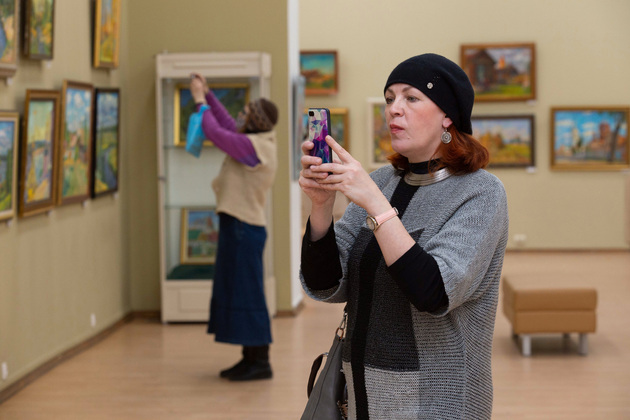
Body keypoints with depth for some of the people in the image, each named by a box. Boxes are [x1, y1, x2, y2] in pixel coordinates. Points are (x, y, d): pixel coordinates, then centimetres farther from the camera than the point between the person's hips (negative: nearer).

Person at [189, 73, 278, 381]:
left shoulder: (253, 146, -17)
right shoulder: (255, 142, 12)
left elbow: (215, 132, -20)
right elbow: (226, 124, 23)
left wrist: (200, 101, -7)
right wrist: (207, 95, 20)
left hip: (244, 228, -10)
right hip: (238, 226, 10)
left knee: (246, 294, -7)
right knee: (237, 292, 13)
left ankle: (260, 362, -3)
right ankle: (250, 358, 17)